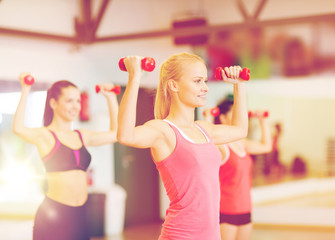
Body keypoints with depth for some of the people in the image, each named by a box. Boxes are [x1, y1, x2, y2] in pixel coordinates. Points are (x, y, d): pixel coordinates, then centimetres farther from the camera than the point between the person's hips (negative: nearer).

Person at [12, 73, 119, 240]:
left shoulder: (82, 136, 15)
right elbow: (18, 128, -23)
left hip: (78, 216, 6)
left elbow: (115, 133, 24)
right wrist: (25, 91, -20)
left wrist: (111, 98, 24)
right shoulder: (44, 135, -3)